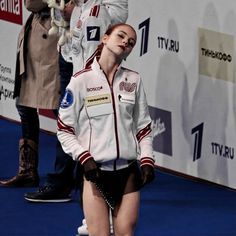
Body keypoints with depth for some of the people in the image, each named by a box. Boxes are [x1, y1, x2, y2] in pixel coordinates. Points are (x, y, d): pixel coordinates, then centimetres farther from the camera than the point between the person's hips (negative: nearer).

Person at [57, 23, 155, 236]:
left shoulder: (134, 80, 7)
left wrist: (147, 160, 1)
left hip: (128, 170, 3)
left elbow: (144, 127, 13)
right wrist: (84, 158, -11)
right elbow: (64, 130, 0)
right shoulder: (81, 81, -3)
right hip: (95, 170, -3)